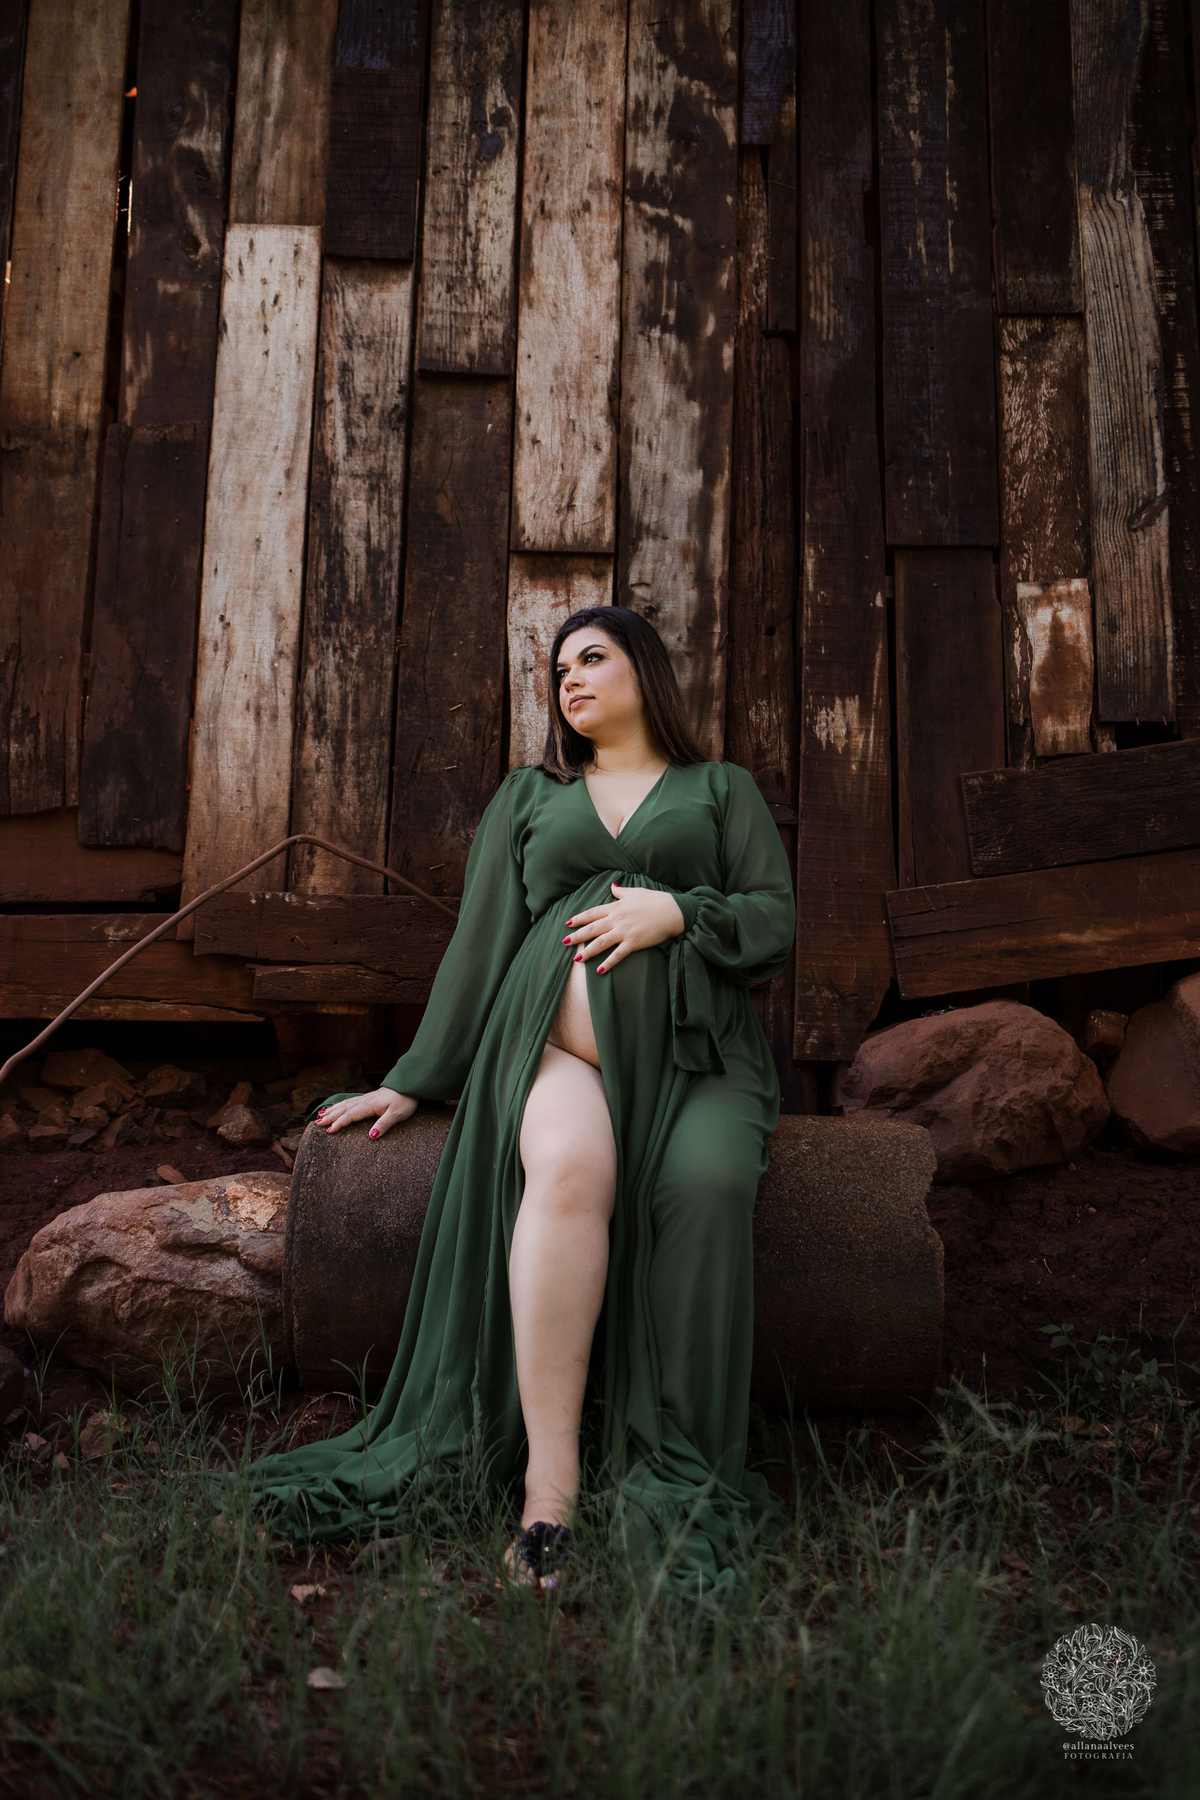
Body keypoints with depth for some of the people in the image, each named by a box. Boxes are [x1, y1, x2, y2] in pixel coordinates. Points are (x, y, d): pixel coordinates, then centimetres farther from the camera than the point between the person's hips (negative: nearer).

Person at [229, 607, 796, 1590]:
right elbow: (480, 944, 21)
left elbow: (777, 921, 11)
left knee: (703, 1183, -35)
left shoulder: (720, 788, 22)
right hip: (559, 1036, 0)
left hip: (693, 1047, 0)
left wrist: (674, 910, -7)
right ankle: (549, 1492, -35)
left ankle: (682, 1484, -28)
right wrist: (415, 1081, 15)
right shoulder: (529, 796, 26)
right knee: (568, 1167, -36)